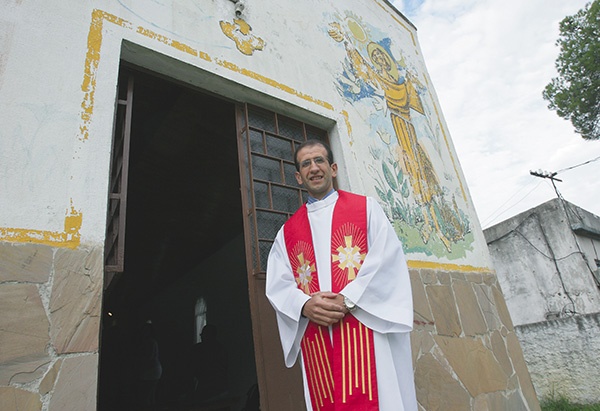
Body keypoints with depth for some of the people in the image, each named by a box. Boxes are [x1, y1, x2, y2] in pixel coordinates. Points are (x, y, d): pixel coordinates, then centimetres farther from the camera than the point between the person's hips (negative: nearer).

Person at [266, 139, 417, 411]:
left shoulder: (365, 208, 9)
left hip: (367, 329, -2)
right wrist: (305, 305, -14)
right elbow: (277, 286, 7)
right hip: (316, 341, 2)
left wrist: (348, 300, -16)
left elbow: (387, 257, -5)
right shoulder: (287, 232, 15)